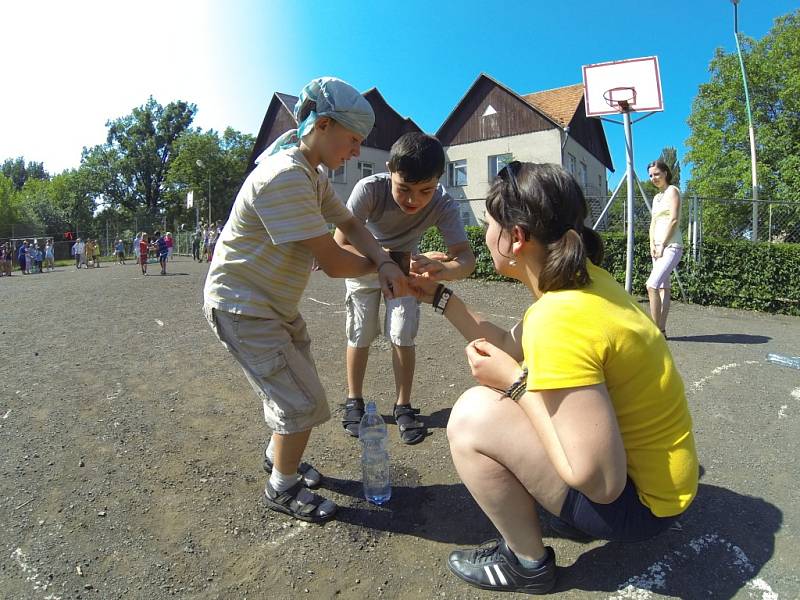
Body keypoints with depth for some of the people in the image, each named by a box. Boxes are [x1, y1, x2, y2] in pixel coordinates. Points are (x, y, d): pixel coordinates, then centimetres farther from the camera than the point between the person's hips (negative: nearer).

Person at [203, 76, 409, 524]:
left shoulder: (313, 177, 6)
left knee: (298, 389, 20)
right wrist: (377, 265, -8)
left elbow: (349, 224, 8)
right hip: (243, 307, -9)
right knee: (304, 403, -6)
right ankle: (283, 488, 18)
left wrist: (386, 262, -13)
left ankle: (278, 456, 45)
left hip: (278, 304, 10)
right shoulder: (285, 177, -28)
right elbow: (332, 262, -29)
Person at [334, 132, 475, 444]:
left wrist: (443, 269, -63)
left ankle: (403, 407, 15)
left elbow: (466, 257, -39)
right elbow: (340, 246, -39)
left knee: (403, 337, -4)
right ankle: (354, 401, 23)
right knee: (360, 335, 3)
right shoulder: (369, 189, -37)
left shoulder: (443, 204, -32)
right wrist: (396, 260, -52)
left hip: (406, 263, 1)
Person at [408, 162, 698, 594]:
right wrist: (439, 296, 11)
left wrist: (515, 381, -21)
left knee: (474, 414, -19)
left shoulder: (560, 318, -32)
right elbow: (508, 347, 10)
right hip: (640, 456, 9)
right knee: (506, 390, 17)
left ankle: (528, 563, 5)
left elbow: (601, 483, -29)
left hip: (638, 499, -9)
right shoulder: (579, 279, -3)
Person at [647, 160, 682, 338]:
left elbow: (674, 220, -12)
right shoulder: (656, 197, 20)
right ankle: (662, 330, 8)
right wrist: (652, 245, 1)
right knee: (662, 288, 6)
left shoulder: (672, 191, -3)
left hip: (671, 246, -8)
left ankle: (656, 330, -17)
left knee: (652, 285, -20)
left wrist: (662, 245, -13)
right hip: (658, 247, 8)